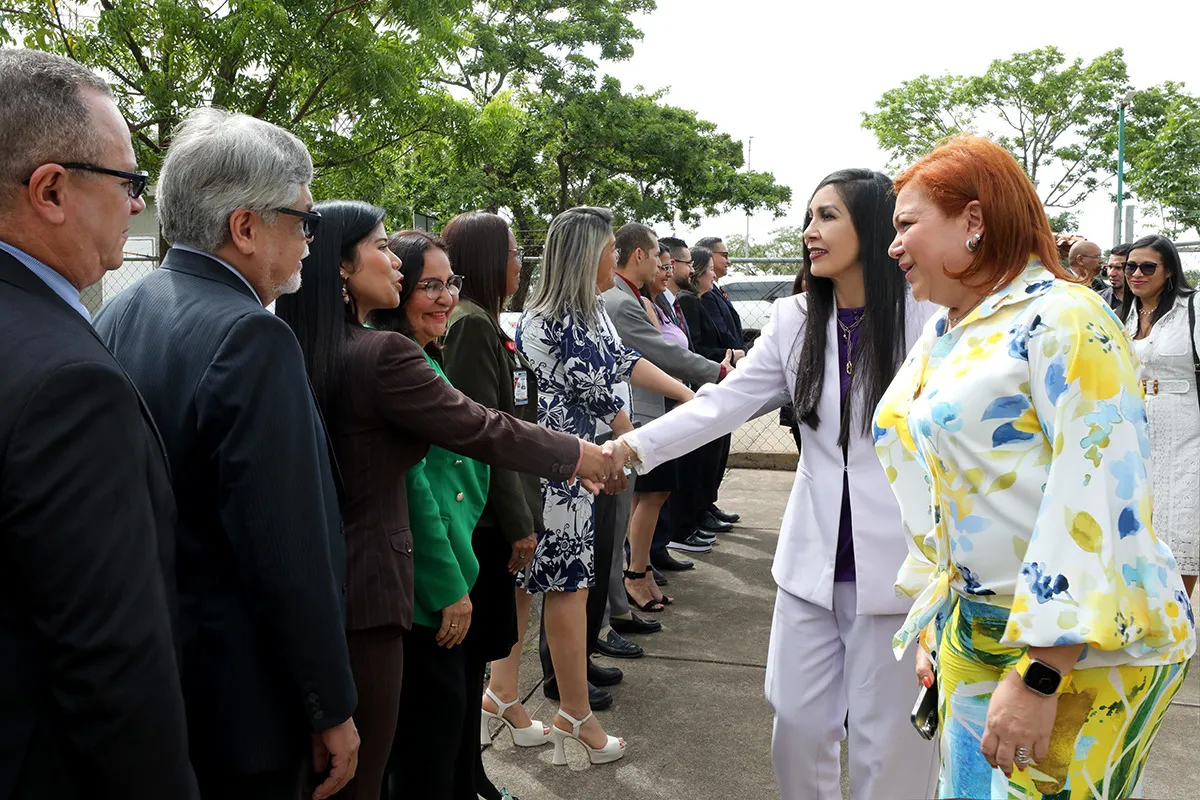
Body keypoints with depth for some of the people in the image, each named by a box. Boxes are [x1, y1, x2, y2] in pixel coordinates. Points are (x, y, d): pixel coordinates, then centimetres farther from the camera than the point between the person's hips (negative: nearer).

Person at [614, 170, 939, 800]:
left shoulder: (926, 316, -7)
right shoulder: (794, 320, 4)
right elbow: (723, 404, -2)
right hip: (812, 558, 4)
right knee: (797, 722, 12)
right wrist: (632, 447, -13)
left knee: (885, 738, 7)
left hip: (895, 560, -4)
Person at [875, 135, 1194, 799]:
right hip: (971, 629, 8)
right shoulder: (940, 339, 10)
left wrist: (1038, 675, -25)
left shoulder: (1062, 317, -15)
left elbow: (1098, 490, -24)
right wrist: (932, 621, 16)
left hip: (1081, 647, -7)